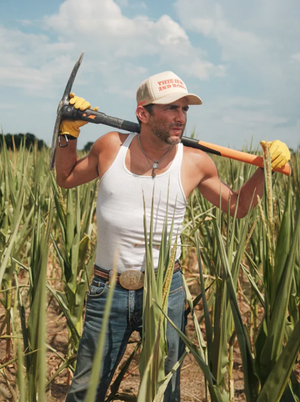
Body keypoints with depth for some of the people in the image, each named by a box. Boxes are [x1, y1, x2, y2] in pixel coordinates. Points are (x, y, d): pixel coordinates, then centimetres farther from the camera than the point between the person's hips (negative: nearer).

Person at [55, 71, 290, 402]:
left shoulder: (195, 163, -4)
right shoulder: (111, 146, -2)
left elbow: (237, 206, 11)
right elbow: (65, 178, 14)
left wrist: (266, 168, -2)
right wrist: (69, 133, 4)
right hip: (107, 290, 1)